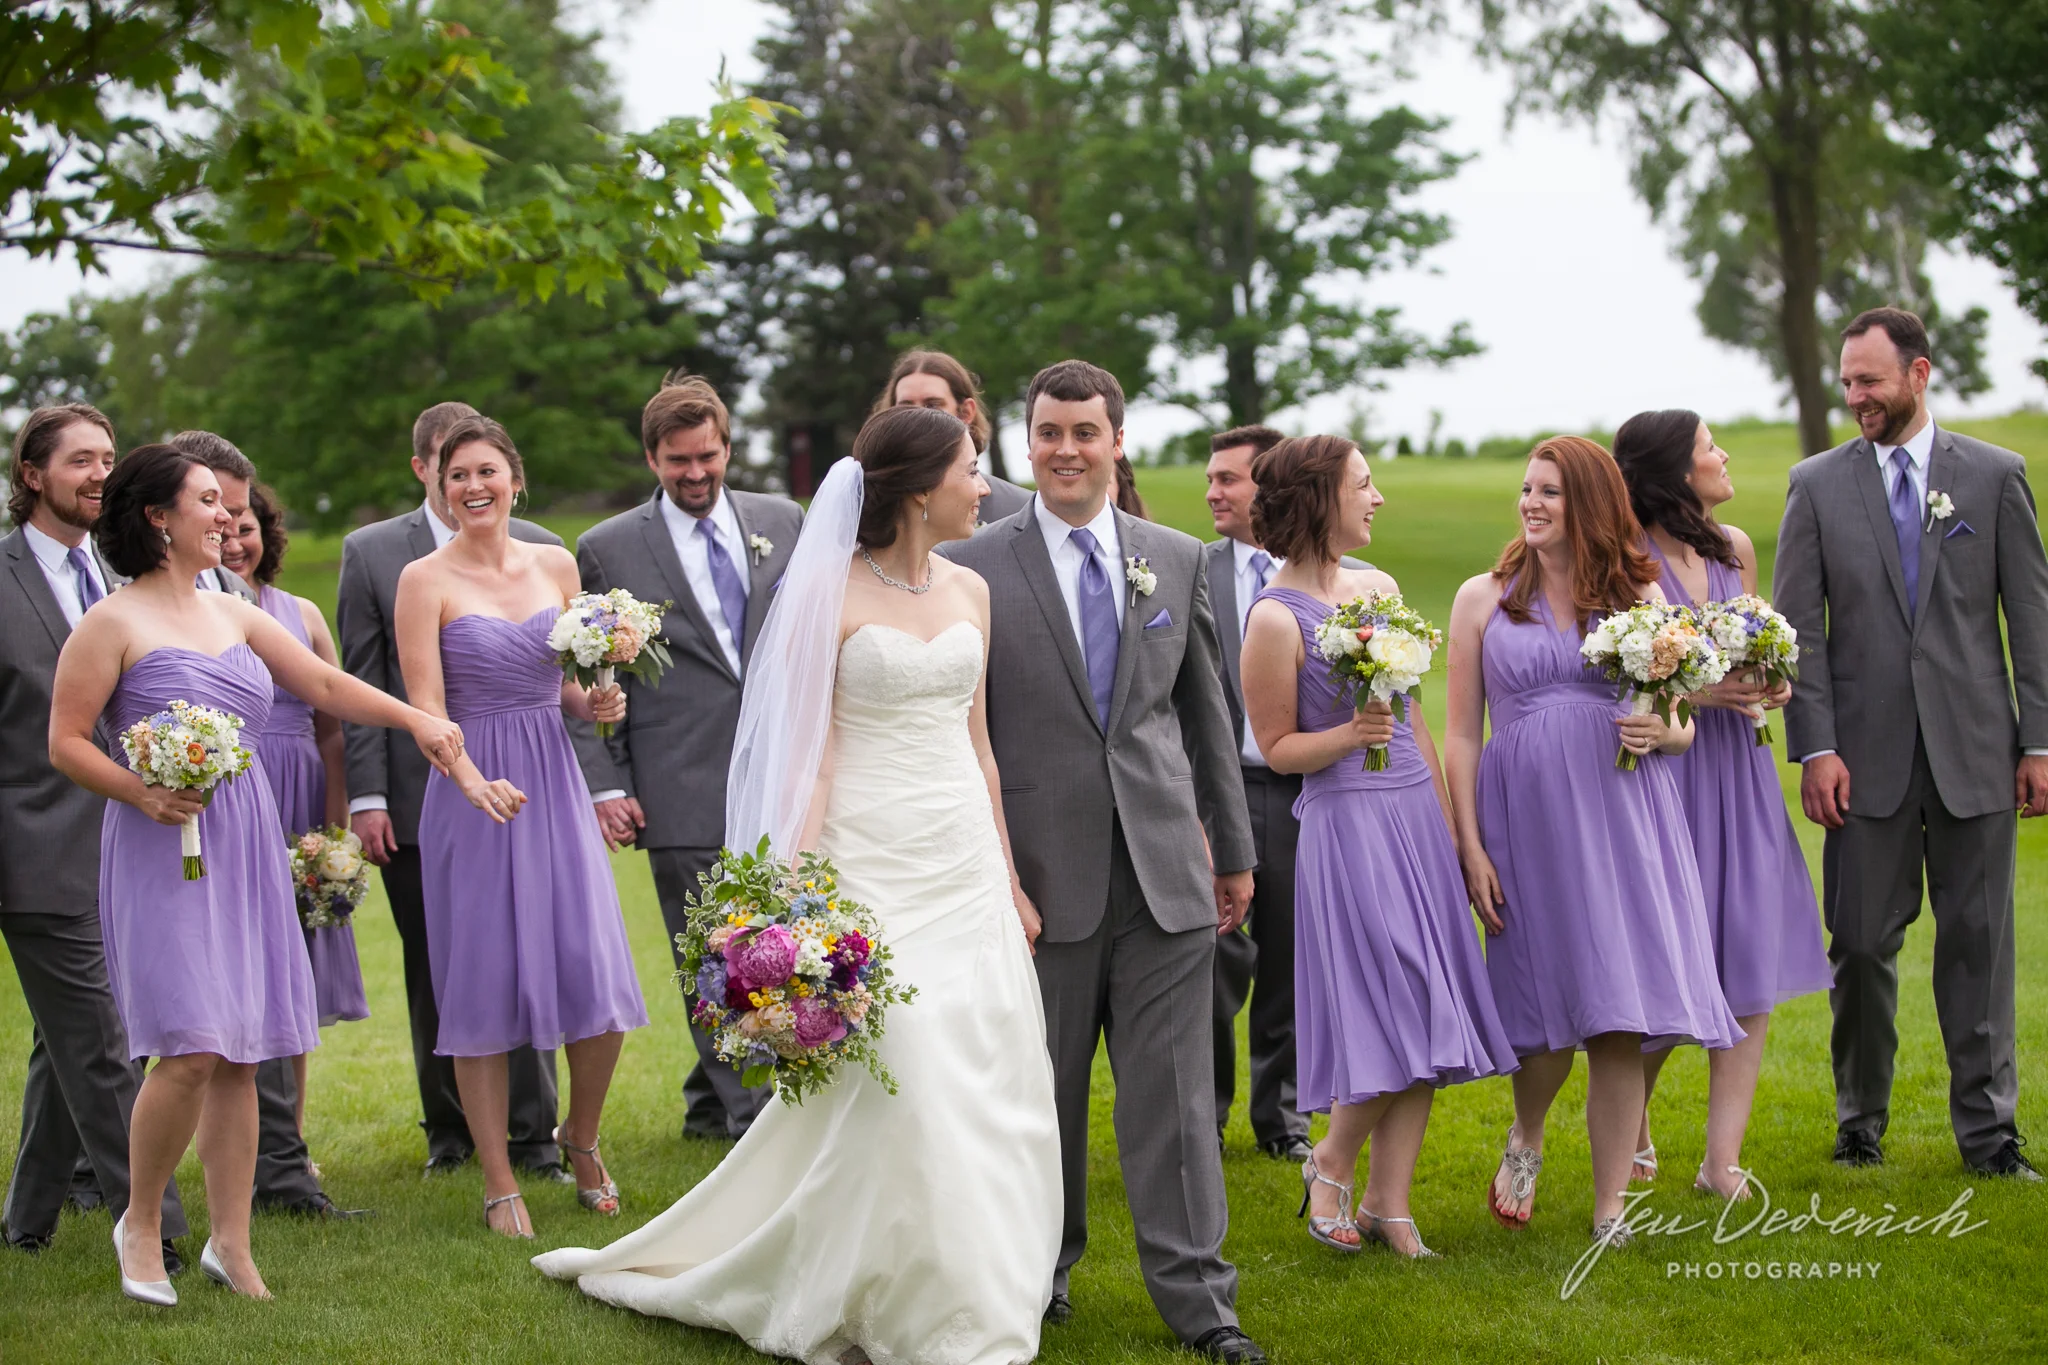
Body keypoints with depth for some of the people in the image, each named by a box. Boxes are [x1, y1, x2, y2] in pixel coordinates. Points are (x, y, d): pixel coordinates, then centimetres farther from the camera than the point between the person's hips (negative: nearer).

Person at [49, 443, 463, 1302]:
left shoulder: (235, 616, 15)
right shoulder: (113, 624, -3)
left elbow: (325, 685, 15)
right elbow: (65, 742, -5)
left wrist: (412, 718, 1)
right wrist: (143, 794, -19)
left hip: (244, 847, 6)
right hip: (163, 849, -6)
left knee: (240, 1055, 4)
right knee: (192, 1049, -14)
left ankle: (230, 1243, 12)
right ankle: (141, 1225, 6)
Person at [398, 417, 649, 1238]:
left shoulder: (556, 567, 9)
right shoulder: (425, 580, -4)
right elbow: (425, 707, -11)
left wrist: (594, 704, -3)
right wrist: (475, 782, -27)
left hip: (555, 785, 3)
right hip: (473, 790, -3)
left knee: (597, 982, -3)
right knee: (482, 988, 0)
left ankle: (581, 1138, 23)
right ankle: (499, 1181, 11)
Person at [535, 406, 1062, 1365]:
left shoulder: (969, 593, 11)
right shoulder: (831, 594, -7)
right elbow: (809, 752, -10)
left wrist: (1010, 882, 18)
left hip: (966, 866, 6)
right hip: (872, 867, -6)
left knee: (986, 1089, 5)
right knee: (894, 1090, -9)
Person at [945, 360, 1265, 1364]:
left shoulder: (1178, 560, 9)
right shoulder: (977, 568, -1)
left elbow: (1206, 714, 14)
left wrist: (1234, 850, 15)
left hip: (1166, 868, 2)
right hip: (1044, 870, -2)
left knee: (1174, 1089, 2)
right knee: (1041, 1091, 9)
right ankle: (1041, 1271, 24)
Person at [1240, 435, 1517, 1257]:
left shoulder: (1379, 587, 11)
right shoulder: (1277, 618, -10)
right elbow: (1276, 745, -5)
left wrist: (1447, 819, 16)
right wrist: (1349, 735, -22)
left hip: (1416, 815, 7)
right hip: (1345, 821, -7)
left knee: (1424, 1024, 5)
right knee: (1392, 1014, -9)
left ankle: (1389, 1204, 13)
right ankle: (1330, 1163, 16)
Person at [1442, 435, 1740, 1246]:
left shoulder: (1640, 596, 9)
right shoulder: (1483, 599, 6)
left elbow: (1684, 726, 13)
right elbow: (1461, 735, 5)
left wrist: (1661, 734, -11)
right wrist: (1471, 847, -2)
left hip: (1624, 816, 1)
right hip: (1526, 816, -1)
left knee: (1622, 1024, -2)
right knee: (1549, 1012, 1)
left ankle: (1610, 1211, 9)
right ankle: (1525, 1140, 33)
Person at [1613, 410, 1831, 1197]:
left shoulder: (1734, 549, 10)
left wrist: (1767, 685, 0)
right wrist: (1693, 692, -18)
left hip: (1736, 772, 6)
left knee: (1750, 972, -2)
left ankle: (1722, 1159, 3)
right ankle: (1631, 1125, 26)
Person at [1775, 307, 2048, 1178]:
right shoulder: (1817, 484, 5)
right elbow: (1798, 627, 3)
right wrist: (1816, 749, -6)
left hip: (1974, 751, 0)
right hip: (1868, 755, 0)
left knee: (1978, 939, 3)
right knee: (1862, 943, 3)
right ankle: (1860, 1122, 17)